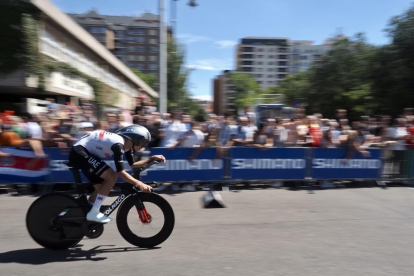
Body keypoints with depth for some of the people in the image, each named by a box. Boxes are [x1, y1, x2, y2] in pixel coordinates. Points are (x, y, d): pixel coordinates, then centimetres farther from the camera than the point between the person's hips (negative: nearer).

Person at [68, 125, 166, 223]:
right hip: (79, 152, -10)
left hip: (86, 153, 10)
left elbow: (132, 164, 9)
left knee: (100, 187, 10)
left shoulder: (126, 144, 3)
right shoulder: (118, 144, -26)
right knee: (112, 176, -20)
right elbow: (120, 172, -30)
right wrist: (139, 184, -33)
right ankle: (93, 213, -11)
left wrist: (152, 158, 3)